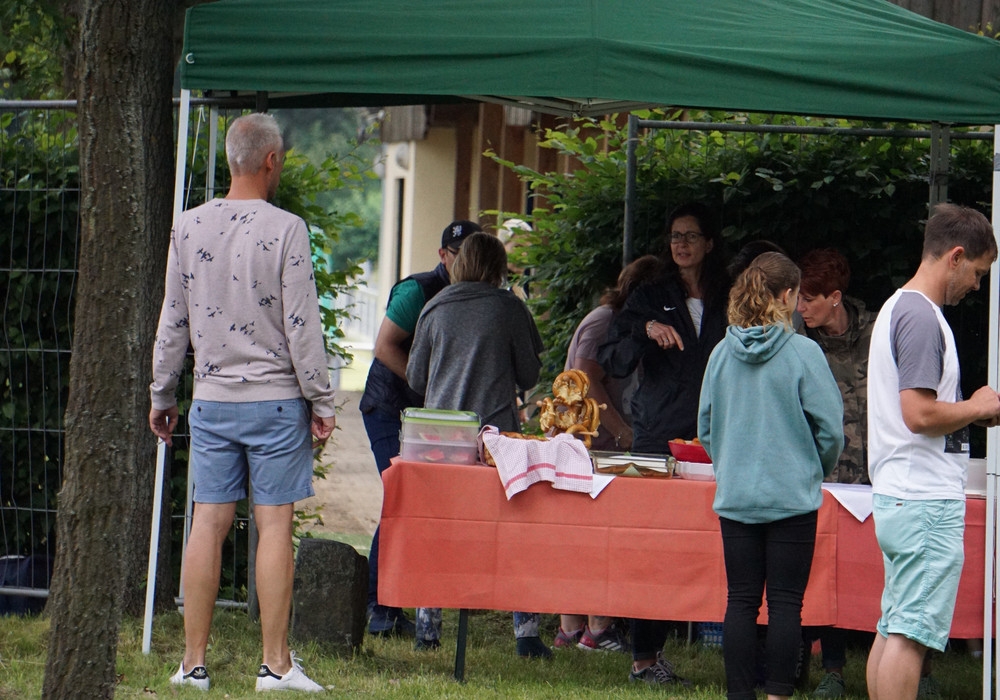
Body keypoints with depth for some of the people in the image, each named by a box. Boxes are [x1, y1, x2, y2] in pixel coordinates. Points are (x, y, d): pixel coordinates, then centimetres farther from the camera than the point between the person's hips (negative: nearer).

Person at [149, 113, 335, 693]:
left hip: (211, 400, 4)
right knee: (275, 524, -1)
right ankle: (276, 664, 0)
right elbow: (302, 325, -9)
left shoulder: (190, 227, 4)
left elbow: (173, 322, 9)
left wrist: (162, 395, 19)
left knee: (209, 522, 6)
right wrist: (321, 400, -2)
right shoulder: (286, 230, -9)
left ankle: (194, 662, 7)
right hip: (275, 398, -4)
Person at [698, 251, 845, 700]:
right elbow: (830, 428, -8)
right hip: (791, 496, -4)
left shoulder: (723, 353, 2)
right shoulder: (802, 353, -10)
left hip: (735, 497, 4)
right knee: (785, 603, 1)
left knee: (741, 601, 7)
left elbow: (706, 427, 10)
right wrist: (817, 470, 11)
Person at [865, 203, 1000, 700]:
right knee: (911, 635, -10)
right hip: (927, 501, -10)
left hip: (895, 499, 10)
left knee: (893, 630, 11)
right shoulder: (922, 317, -14)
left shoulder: (896, 308, 19)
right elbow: (919, 413, -22)